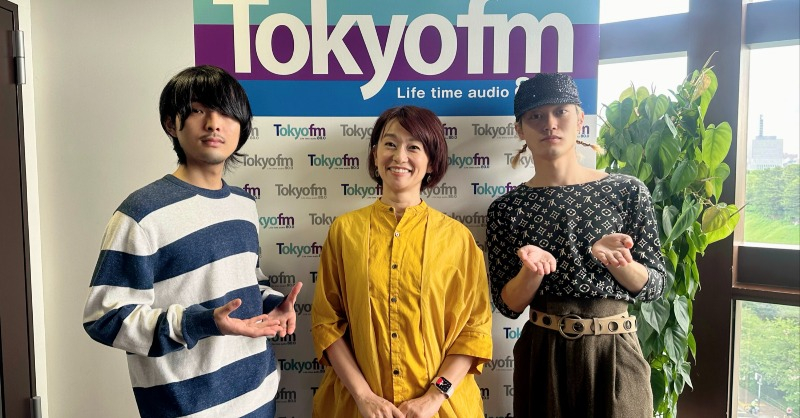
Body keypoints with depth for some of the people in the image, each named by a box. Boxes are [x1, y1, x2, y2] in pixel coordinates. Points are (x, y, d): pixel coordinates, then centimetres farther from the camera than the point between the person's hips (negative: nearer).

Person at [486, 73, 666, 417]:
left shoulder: (627, 191, -4)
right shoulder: (506, 209, -5)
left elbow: (654, 286, -2)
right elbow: (508, 305, -5)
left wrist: (616, 260, -22)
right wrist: (532, 271, -25)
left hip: (615, 355, 0)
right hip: (542, 357, 0)